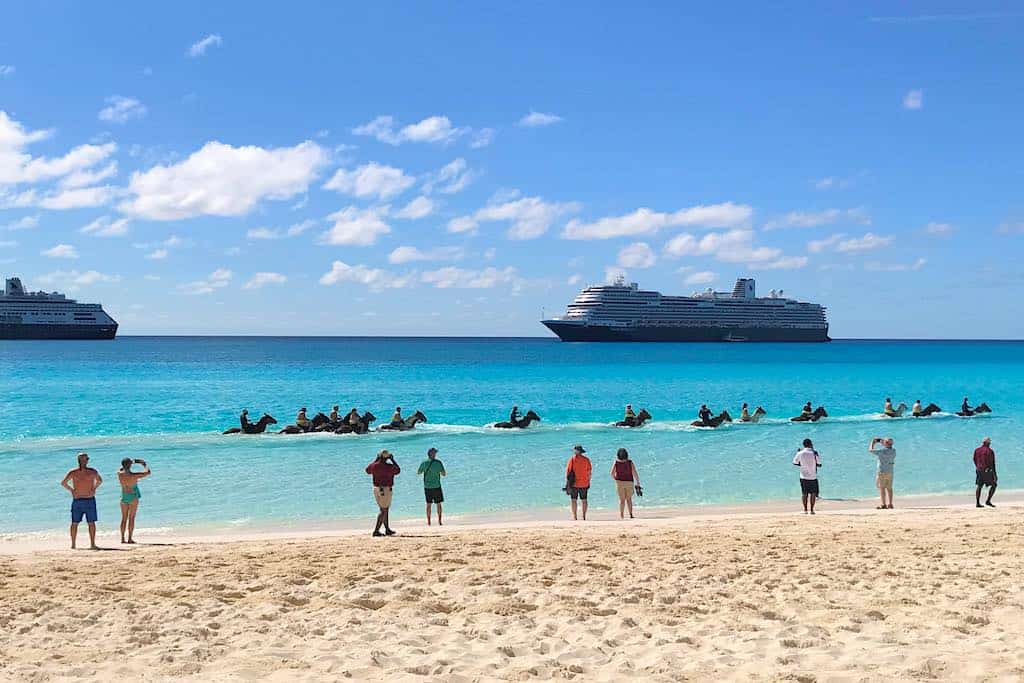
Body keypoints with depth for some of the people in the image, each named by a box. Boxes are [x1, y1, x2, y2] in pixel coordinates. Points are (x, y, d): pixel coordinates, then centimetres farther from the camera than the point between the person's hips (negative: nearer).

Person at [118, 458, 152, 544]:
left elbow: (121, 468, 20)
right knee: (131, 518, 0)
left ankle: (123, 538, 7)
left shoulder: (120, 474, -5)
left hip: (124, 497, 4)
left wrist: (135, 461, 21)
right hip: (133, 497, -4)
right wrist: (145, 465, 10)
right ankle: (130, 539, -2)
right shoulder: (134, 475, -17)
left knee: (124, 518, 10)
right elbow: (148, 472, -10)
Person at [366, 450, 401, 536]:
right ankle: (376, 530, -10)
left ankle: (387, 529, 26)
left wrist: (376, 459, 22)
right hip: (385, 489, -7)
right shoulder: (389, 466, -16)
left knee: (384, 509, 18)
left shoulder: (374, 465, -1)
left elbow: (367, 470, 23)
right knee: (384, 510, -2)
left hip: (376, 489, 7)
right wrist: (392, 460, 7)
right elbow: (398, 470, 3)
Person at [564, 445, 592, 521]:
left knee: (573, 500, 3)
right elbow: (589, 472, 2)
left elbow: (567, 471, -5)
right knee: (584, 500, 11)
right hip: (584, 483, 2)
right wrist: (588, 482, 11)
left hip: (574, 483, -2)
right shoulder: (586, 460, 0)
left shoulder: (572, 459, -6)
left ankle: (574, 516, -3)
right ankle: (584, 516, 9)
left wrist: (567, 483, 2)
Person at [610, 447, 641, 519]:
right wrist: (638, 484, -4)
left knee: (622, 500, 9)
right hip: (629, 483, 0)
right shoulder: (630, 462, -7)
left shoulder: (616, 463, -6)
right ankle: (631, 514, 3)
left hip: (619, 483, 0)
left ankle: (621, 516, 5)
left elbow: (612, 474, -4)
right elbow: (635, 473, -9)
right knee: (629, 499, 15)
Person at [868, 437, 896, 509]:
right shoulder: (893, 451, 1)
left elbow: (870, 450, -7)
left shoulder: (882, 451, -17)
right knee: (889, 488, 11)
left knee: (882, 488, -3)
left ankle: (883, 505, -6)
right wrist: (882, 442, 21)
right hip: (890, 472, 6)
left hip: (882, 472, -6)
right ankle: (890, 504, 11)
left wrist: (872, 442, 9)